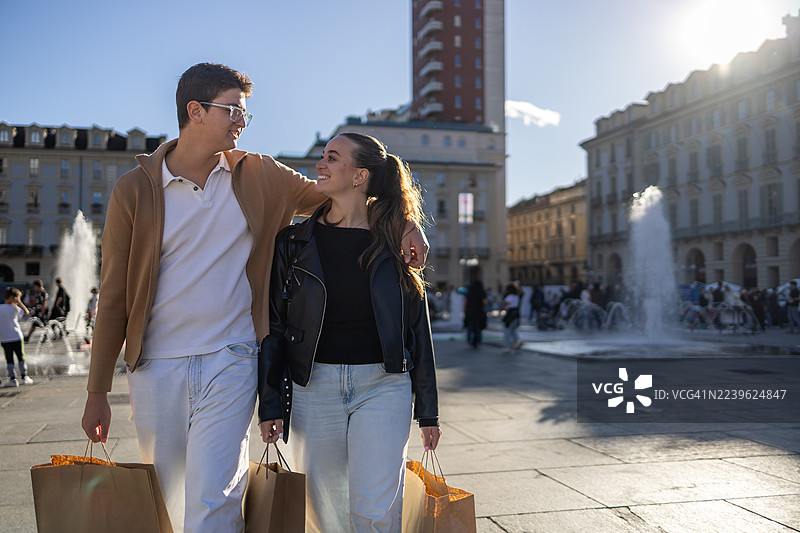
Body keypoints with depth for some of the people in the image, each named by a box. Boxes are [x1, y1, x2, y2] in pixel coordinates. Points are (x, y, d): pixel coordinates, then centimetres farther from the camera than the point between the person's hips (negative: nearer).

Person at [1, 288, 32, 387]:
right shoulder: (14, 308, -10)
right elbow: (26, 312, 0)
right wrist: (19, 302, 2)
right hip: (16, 337, -3)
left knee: (9, 360, 6)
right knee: (21, 357, 11)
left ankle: (13, 379, 2)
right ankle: (24, 377, 12)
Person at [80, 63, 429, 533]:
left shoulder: (260, 177, 2)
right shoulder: (135, 189, -1)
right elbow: (115, 295, 1)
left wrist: (404, 222, -2)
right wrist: (97, 392, 2)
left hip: (231, 362, 0)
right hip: (156, 366, 1)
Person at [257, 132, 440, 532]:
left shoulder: (393, 243, 2)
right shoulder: (295, 241, 5)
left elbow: (418, 325, 5)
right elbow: (274, 326, 5)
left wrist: (427, 410, 5)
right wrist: (270, 403, -1)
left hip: (383, 384, -1)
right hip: (314, 387, 2)